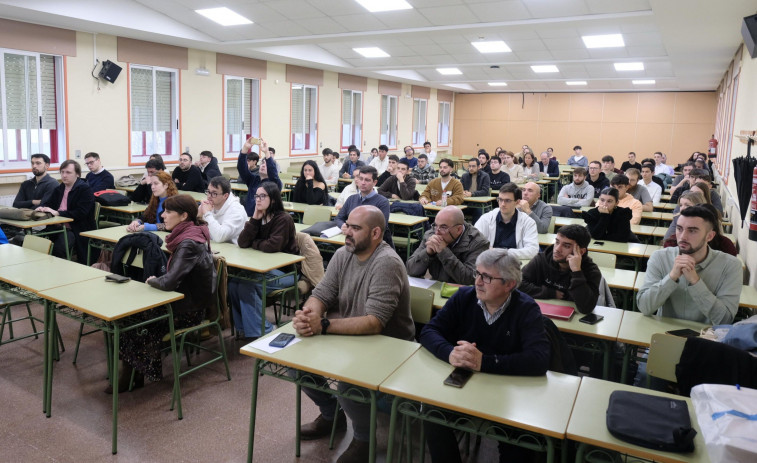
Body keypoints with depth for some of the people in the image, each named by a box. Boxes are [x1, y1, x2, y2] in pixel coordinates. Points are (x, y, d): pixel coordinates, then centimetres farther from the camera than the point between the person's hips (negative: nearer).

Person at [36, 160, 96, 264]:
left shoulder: (85, 189, -6)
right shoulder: (59, 189, 19)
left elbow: (80, 213, -16)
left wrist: (57, 213, -21)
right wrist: (41, 208, -5)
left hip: (77, 231, -7)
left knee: (57, 248, -31)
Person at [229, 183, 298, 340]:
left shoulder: (283, 219, -15)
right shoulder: (259, 218, 8)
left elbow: (272, 246, -27)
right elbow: (242, 242, -2)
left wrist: (253, 243, -8)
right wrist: (254, 219, -10)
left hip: (286, 271, -7)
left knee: (247, 285, -24)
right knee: (233, 283, -15)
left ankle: (262, 332, -10)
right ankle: (243, 328, 1)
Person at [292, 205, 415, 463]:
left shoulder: (386, 264, -24)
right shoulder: (343, 254, -1)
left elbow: (374, 323, -30)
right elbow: (321, 295, -3)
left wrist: (323, 325, -35)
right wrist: (307, 315, -27)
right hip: (347, 336, 7)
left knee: (348, 384, -30)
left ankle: (364, 437, 5)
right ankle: (331, 413, 21)